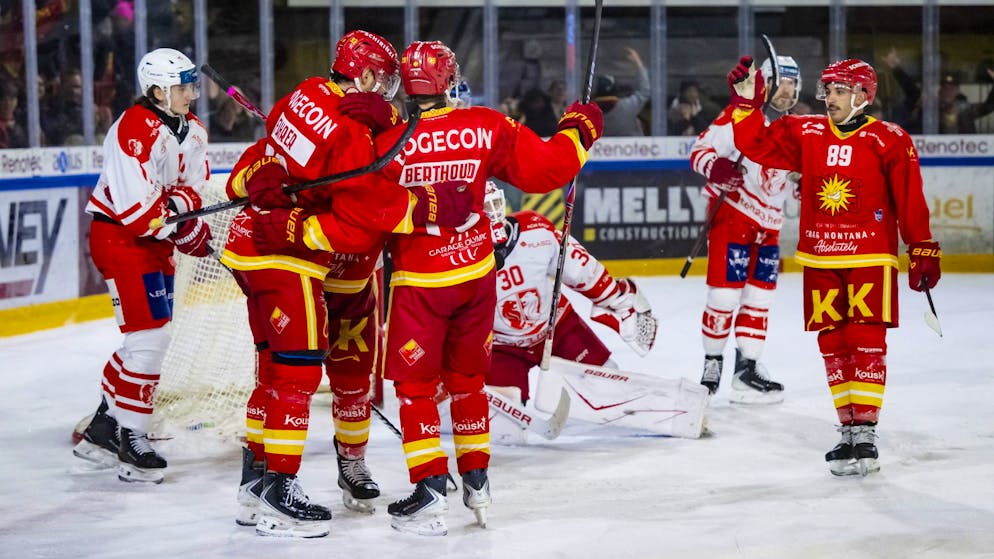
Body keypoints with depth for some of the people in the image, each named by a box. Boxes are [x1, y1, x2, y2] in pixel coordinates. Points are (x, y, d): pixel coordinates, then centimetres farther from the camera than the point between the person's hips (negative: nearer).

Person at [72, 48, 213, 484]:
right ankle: (130, 441, -4)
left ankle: (102, 431, 25)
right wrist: (187, 231, -21)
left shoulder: (192, 132, 8)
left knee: (149, 338, 13)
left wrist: (183, 210, -15)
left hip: (154, 240, 10)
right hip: (119, 237, -10)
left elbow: (189, 191, 7)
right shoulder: (136, 130, -21)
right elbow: (137, 208, -25)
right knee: (150, 336, -13)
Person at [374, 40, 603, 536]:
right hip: (477, 274, 4)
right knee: (467, 378, 19)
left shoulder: (388, 143, -13)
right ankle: (476, 483, 25)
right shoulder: (488, 128, -6)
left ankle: (429, 494, -1)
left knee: (414, 384, 7)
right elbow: (544, 169, 1)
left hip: (419, 282, -3)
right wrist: (577, 132, 16)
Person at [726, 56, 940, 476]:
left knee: (867, 343, -8)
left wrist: (923, 251, -3)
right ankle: (849, 431, 17)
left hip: (870, 257, -4)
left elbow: (911, 202, -4)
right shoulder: (805, 134, 6)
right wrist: (746, 102, -7)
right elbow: (756, 145, 5)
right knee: (832, 345, 7)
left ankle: (865, 434, -7)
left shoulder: (889, 141, -5)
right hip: (820, 260, 4)